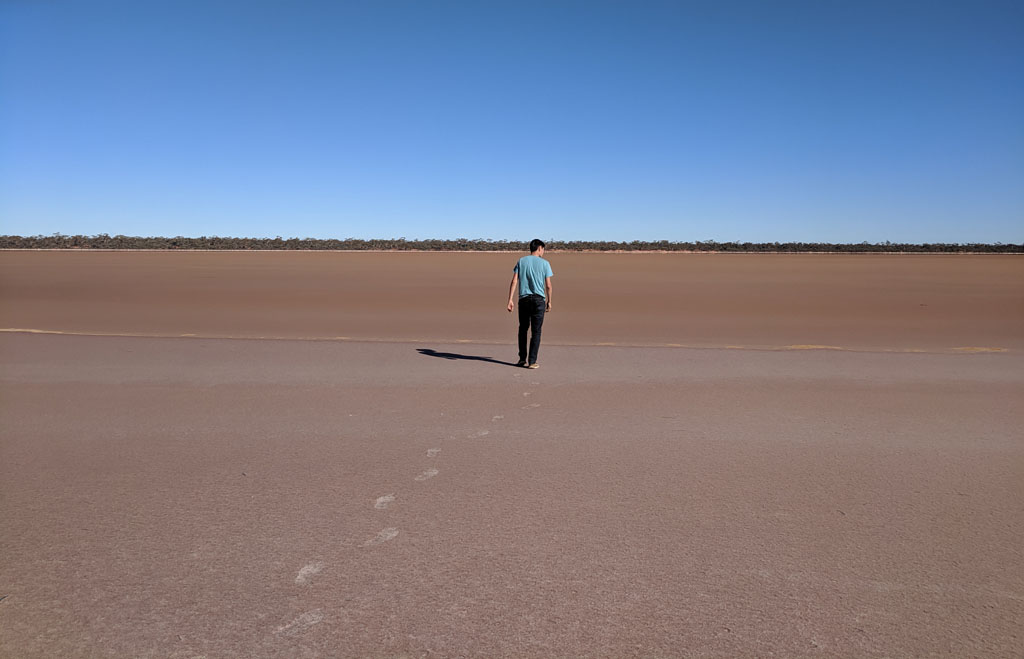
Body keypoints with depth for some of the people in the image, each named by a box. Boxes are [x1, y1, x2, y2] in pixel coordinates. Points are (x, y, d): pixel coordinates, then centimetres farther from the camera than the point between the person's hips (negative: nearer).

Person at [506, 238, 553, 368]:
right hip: (539, 299, -2)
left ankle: (522, 359, 18)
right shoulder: (544, 263, 1)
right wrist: (549, 301, 11)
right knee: (536, 331, 3)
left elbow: (514, 282, 0)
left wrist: (510, 300, -1)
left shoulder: (521, 261, 7)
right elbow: (548, 285, -1)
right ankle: (532, 361, 2)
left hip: (523, 299, 2)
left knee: (523, 329, 15)